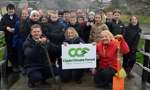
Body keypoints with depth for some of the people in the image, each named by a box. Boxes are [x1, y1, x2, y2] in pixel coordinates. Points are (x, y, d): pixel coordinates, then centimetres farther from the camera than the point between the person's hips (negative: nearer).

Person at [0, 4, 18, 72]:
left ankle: (16, 65, 20)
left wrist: (15, 29, -18)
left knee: (16, 52, 4)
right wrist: (6, 28, -15)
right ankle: (14, 65, 21)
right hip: (8, 39, 1)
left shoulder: (17, 18, 2)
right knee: (10, 53, 3)